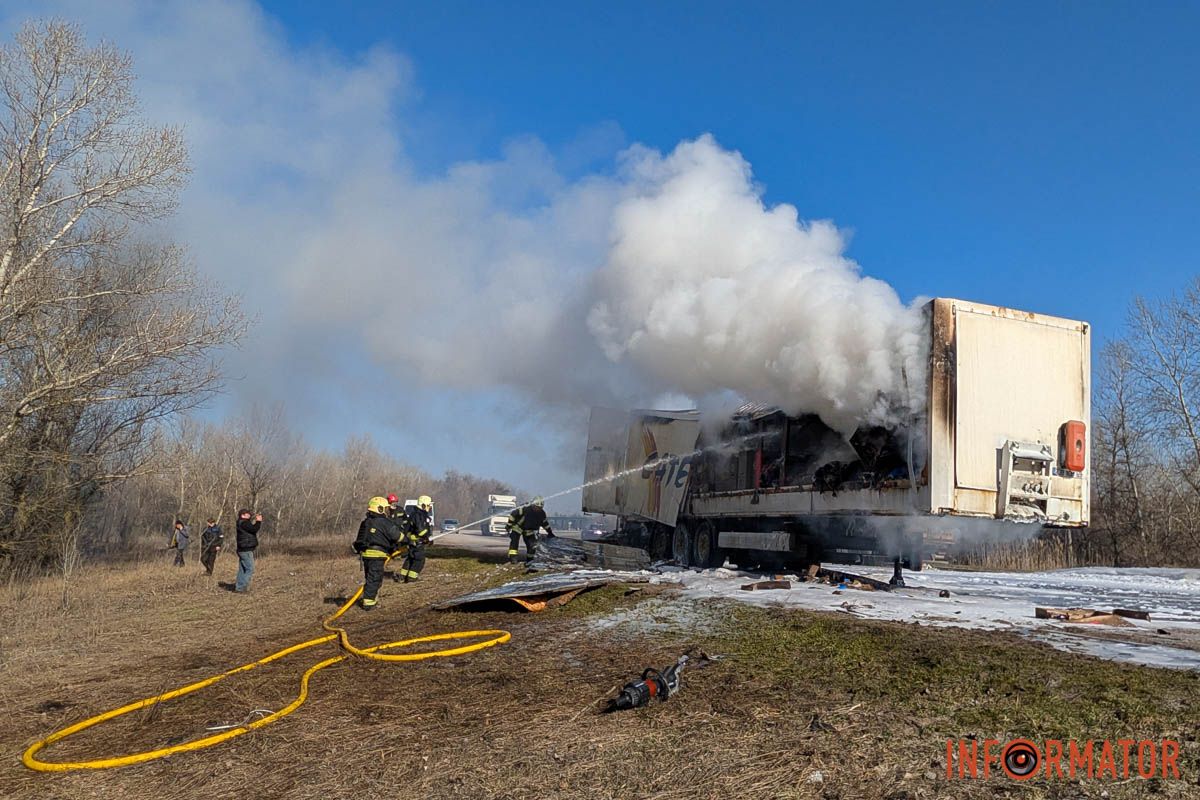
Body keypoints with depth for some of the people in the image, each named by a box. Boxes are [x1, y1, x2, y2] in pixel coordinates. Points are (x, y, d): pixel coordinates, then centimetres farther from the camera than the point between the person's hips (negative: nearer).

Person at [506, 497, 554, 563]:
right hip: (518, 527, -4)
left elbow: (545, 523, 5)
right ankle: (512, 559, -23)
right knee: (514, 542, -19)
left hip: (529, 530, 4)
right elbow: (514, 514, -23)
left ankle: (530, 560, 15)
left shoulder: (542, 513, -15)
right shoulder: (525, 508, -31)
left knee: (532, 545, -1)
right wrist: (509, 525, -19)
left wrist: (550, 533, 13)